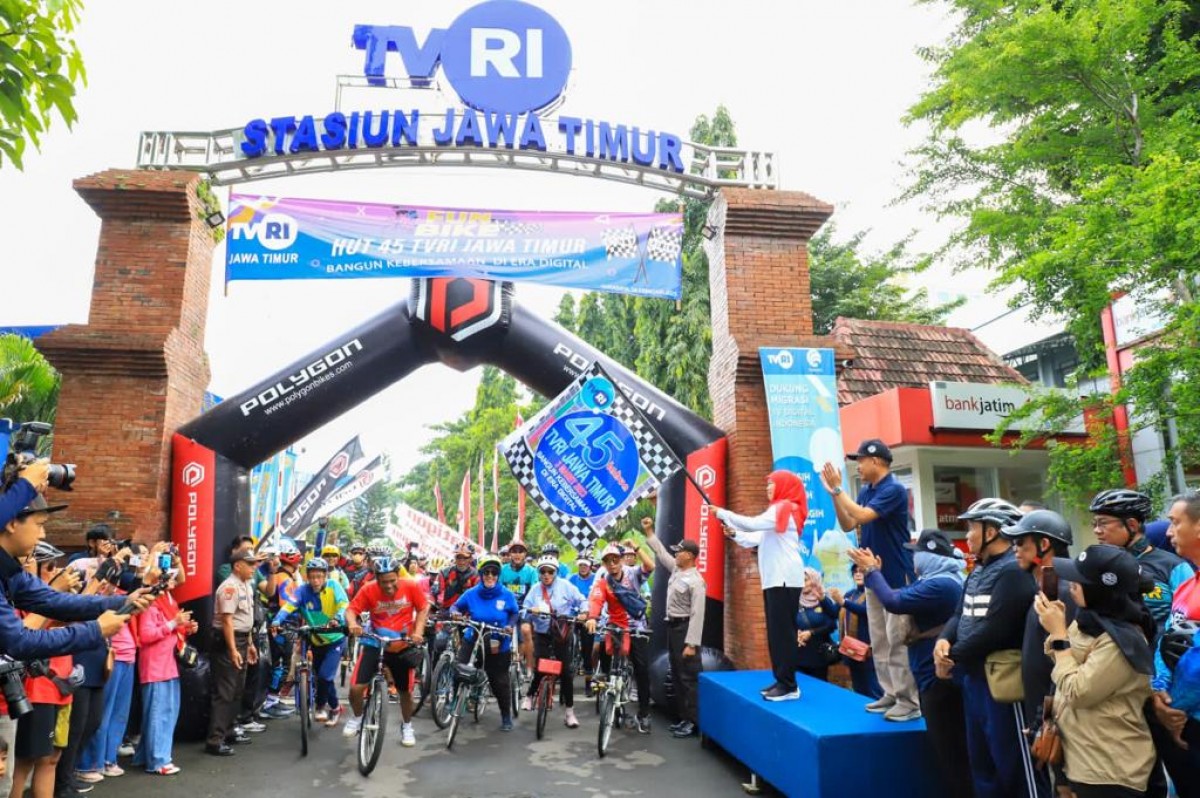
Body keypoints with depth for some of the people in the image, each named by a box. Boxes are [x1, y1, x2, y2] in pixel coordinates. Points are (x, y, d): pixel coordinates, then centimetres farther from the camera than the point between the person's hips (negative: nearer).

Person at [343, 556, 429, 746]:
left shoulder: (411, 587, -16)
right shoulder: (368, 590, -17)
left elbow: (423, 609, -3)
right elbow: (351, 610, -14)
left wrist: (418, 632, -14)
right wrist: (352, 624, -35)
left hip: (402, 646, 0)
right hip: (375, 644, 0)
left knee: (406, 690, 10)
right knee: (356, 687, -10)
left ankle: (407, 726, 37)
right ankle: (357, 718, 23)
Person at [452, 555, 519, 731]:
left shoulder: (507, 595, -9)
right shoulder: (471, 593, -6)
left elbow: (514, 614, 4)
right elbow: (456, 606, 7)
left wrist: (510, 626, -14)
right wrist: (456, 613, -14)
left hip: (498, 645, -1)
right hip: (473, 641, 1)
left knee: (500, 681, 7)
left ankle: (506, 717, 25)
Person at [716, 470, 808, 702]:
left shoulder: (785, 508, -6)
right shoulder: (776, 511, 22)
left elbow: (752, 524, -17)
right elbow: (755, 539, 20)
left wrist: (723, 514, -10)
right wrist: (734, 534, 6)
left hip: (785, 580, -9)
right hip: (774, 580, 10)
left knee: (783, 631, -10)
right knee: (775, 631, 8)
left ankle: (789, 686, -8)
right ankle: (781, 681, 12)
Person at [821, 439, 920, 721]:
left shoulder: (893, 490, -16)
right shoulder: (865, 491, 9)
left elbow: (862, 516, -26)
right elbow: (848, 525, 9)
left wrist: (838, 489, -19)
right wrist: (833, 493, 0)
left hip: (896, 577, -9)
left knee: (898, 640, -5)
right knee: (879, 640, 12)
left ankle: (910, 701, 2)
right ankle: (891, 693, 21)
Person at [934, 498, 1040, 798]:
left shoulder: (1013, 571, -19)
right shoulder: (978, 571, 13)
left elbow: (994, 630, -25)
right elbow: (961, 614, 12)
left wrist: (953, 656, -15)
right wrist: (944, 640, -9)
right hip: (974, 678, 10)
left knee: (1014, 765, 0)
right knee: (982, 762, 19)